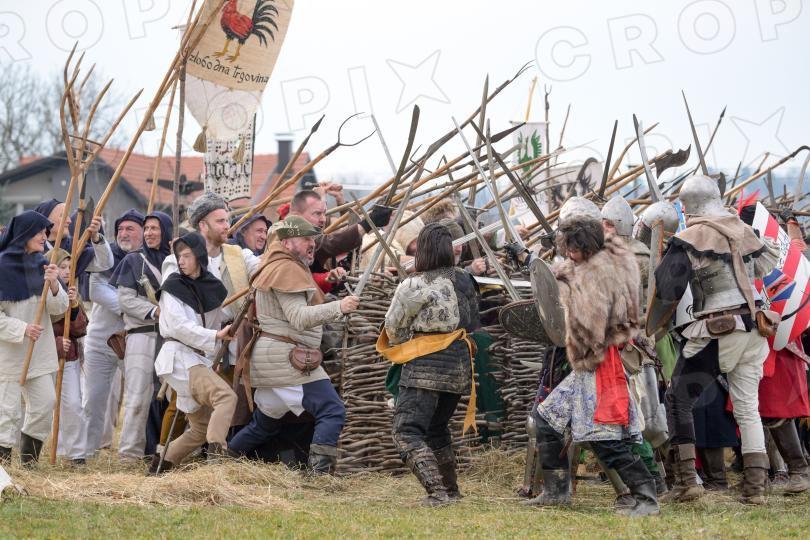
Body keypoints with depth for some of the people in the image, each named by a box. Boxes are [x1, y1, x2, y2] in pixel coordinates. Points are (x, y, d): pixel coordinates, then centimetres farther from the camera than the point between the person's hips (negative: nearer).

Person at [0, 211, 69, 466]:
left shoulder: (41, 266, 8)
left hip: (41, 350, 6)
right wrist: (22, 329, -24)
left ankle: (29, 456, 19)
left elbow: (60, 308, 4)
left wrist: (53, 286, -16)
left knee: (45, 402, 5)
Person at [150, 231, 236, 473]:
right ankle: (216, 453, -41)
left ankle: (161, 463, 18)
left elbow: (216, 322, 21)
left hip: (198, 358, 7)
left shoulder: (212, 287, 13)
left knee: (201, 426, 10)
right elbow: (179, 326, -12)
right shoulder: (173, 286, -2)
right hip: (179, 356, -7)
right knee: (226, 396, -28)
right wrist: (215, 336, -19)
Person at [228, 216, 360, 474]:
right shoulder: (287, 269, -12)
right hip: (287, 356, -11)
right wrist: (339, 307, -32)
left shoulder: (273, 265, 22)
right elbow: (299, 318, -22)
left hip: (270, 356, 11)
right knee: (332, 411, -19)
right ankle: (319, 473, -31)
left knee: (265, 423, 23)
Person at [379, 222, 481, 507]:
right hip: (459, 364, 7)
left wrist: (401, 346, 19)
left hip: (425, 366, -7)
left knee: (407, 432, -7)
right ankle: (451, 489, 29)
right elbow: (473, 325, 15)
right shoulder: (465, 282, 6)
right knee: (437, 428, 24)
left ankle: (437, 492, -21)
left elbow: (393, 329, 0)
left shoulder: (413, 286, -12)